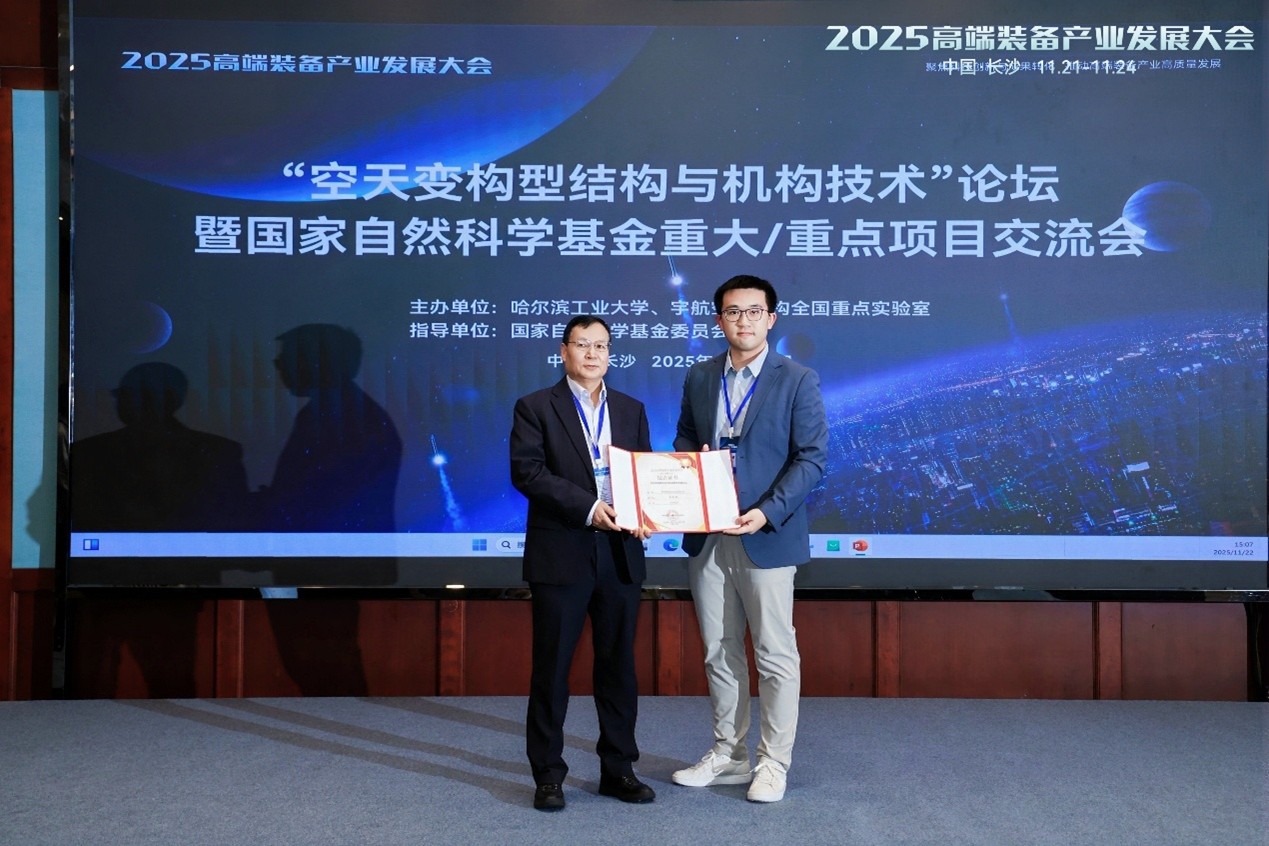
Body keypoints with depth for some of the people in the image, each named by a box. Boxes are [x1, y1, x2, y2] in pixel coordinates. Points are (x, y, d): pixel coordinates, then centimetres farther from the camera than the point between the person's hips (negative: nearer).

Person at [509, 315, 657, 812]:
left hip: (620, 555, 4)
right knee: (552, 668, 4)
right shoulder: (535, 408, 0)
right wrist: (588, 507, -21)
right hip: (560, 555, -4)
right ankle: (548, 775, 16)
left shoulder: (631, 410, 13)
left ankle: (618, 769, 23)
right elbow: (526, 472, -11)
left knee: (618, 665, 11)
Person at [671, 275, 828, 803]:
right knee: (719, 654, 13)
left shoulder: (797, 380, -4)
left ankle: (773, 763, 17)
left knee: (775, 656, 3)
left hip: (766, 536, -5)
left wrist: (767, 512, -19)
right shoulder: (699, 377, 10)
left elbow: (811, 457, -8)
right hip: (707, 537, 5)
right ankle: (728, 755, 27)